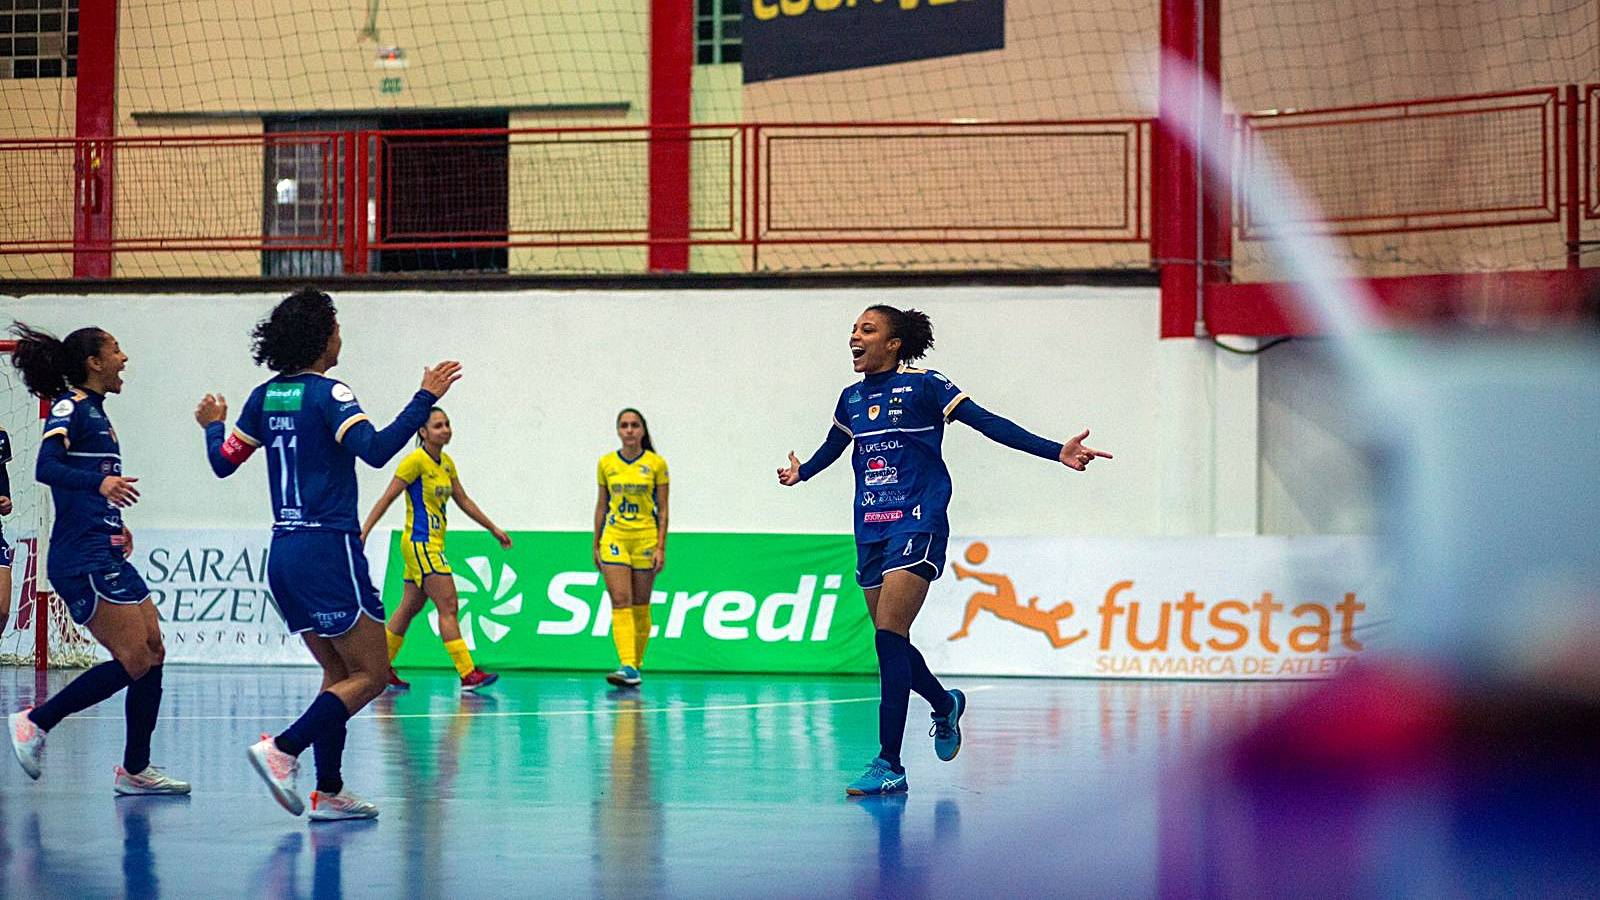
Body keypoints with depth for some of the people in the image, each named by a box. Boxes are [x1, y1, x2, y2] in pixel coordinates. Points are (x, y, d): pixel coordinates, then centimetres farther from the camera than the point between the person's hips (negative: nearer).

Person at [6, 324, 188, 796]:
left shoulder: (94, 412, 19)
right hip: (82, 559, -10)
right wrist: (100, 483, -37)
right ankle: (35, 722, -4)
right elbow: (46, 467, -24)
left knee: (153, 652, 6)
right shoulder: (70, 407, -8)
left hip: (107, 557, 10)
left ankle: (135, 770, 12)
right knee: (134, 661, -14)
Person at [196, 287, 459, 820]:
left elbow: (223, 462, 17)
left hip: (285, 552, 8)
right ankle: (283, 749, -18)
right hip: (328, 549, -8)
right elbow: (375, 450, -24)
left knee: (338, 671, 15)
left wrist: (212, 425, 37)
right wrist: (425, 399, -21)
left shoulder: (265, 397, 10)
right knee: (370, 674, -4)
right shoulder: (327, 394, -11)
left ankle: (329, 791, 8)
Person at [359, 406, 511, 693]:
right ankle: (468, 675, -14)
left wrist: (494, 529, 22)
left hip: (433, 545, 9)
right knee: (449, 607, -12)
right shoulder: (416, 460, -13)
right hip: (420, 543, -9)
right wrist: (363, 533, -17)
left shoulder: (446, 463, 12)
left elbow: (463, 501, 20)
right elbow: (386, 499, -12)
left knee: (410, 607, 13)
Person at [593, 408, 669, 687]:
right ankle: (627, 666, -20)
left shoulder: (656, 464, 0)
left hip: (645, 538, -1)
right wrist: (595, 545, 11)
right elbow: (601, 505, 13)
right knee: (620, 602, -12)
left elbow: (662, 508, 1)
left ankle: (635, 665, 14)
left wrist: (661, 547, -6)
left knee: (640, 606, 4)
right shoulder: (606, 463, 6)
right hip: (614, 538, 1)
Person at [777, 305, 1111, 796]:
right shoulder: (851, 399, 13)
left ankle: (889, 764, -17)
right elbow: (832, 447, 33)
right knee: (889, 643, 9)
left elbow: (989, 424, -9)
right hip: (870, 529, 6)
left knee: (889, 636, -17)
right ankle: (944, 705, 40)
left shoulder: (924, 386, -5)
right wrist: (800, 473, 51)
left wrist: (1056, 451, -16)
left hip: (917, 523, -6)